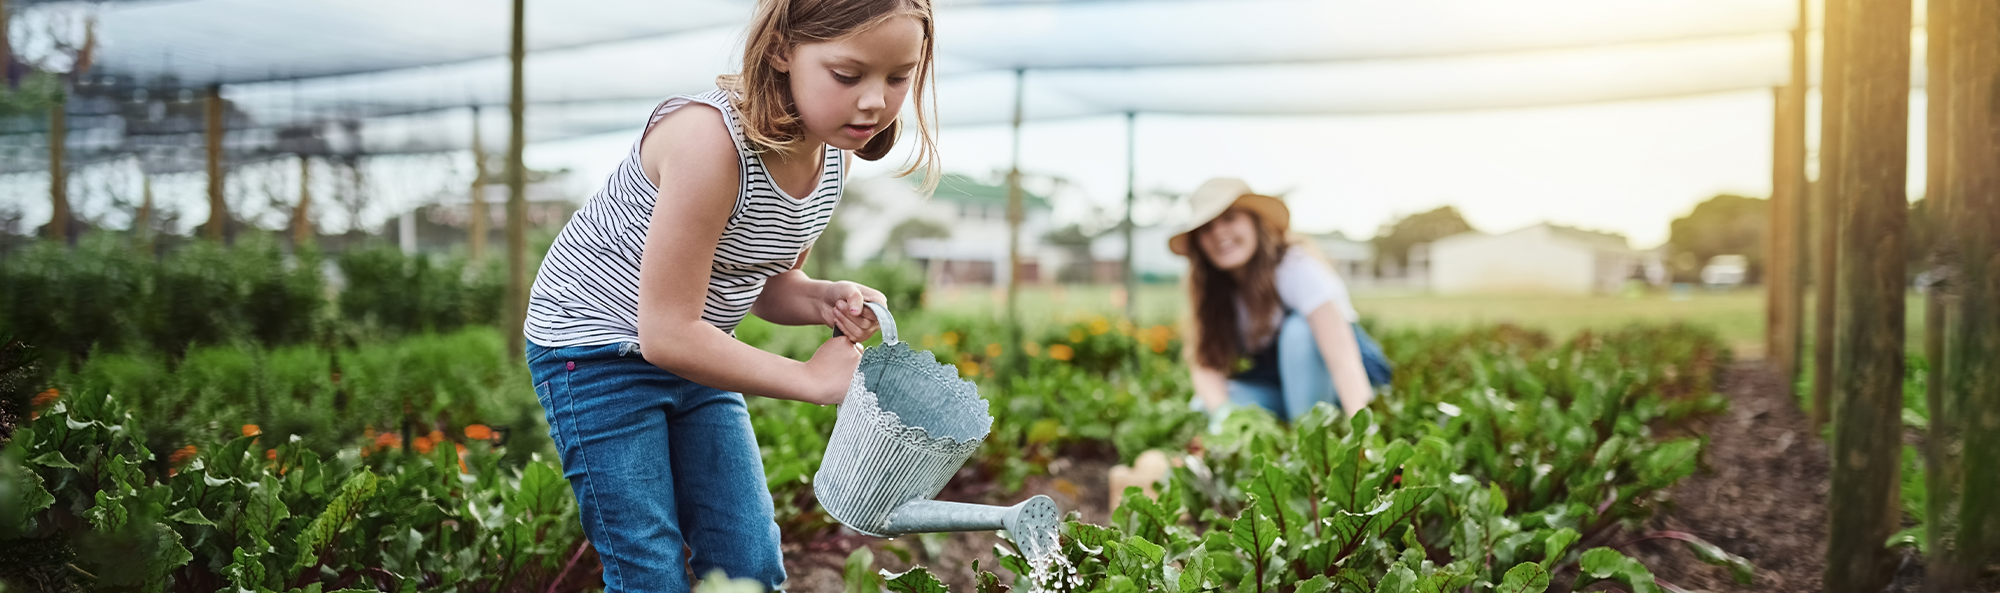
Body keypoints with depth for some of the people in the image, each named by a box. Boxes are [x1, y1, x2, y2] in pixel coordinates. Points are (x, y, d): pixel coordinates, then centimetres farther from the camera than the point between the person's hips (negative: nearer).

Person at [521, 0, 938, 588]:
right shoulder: (712, 138, -31)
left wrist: (822, 300, -14)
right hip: (597, 349, -7)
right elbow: (667, 334, -29)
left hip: (689, 352, 7)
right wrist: (810, 379, -20)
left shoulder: (832, 152, -6)